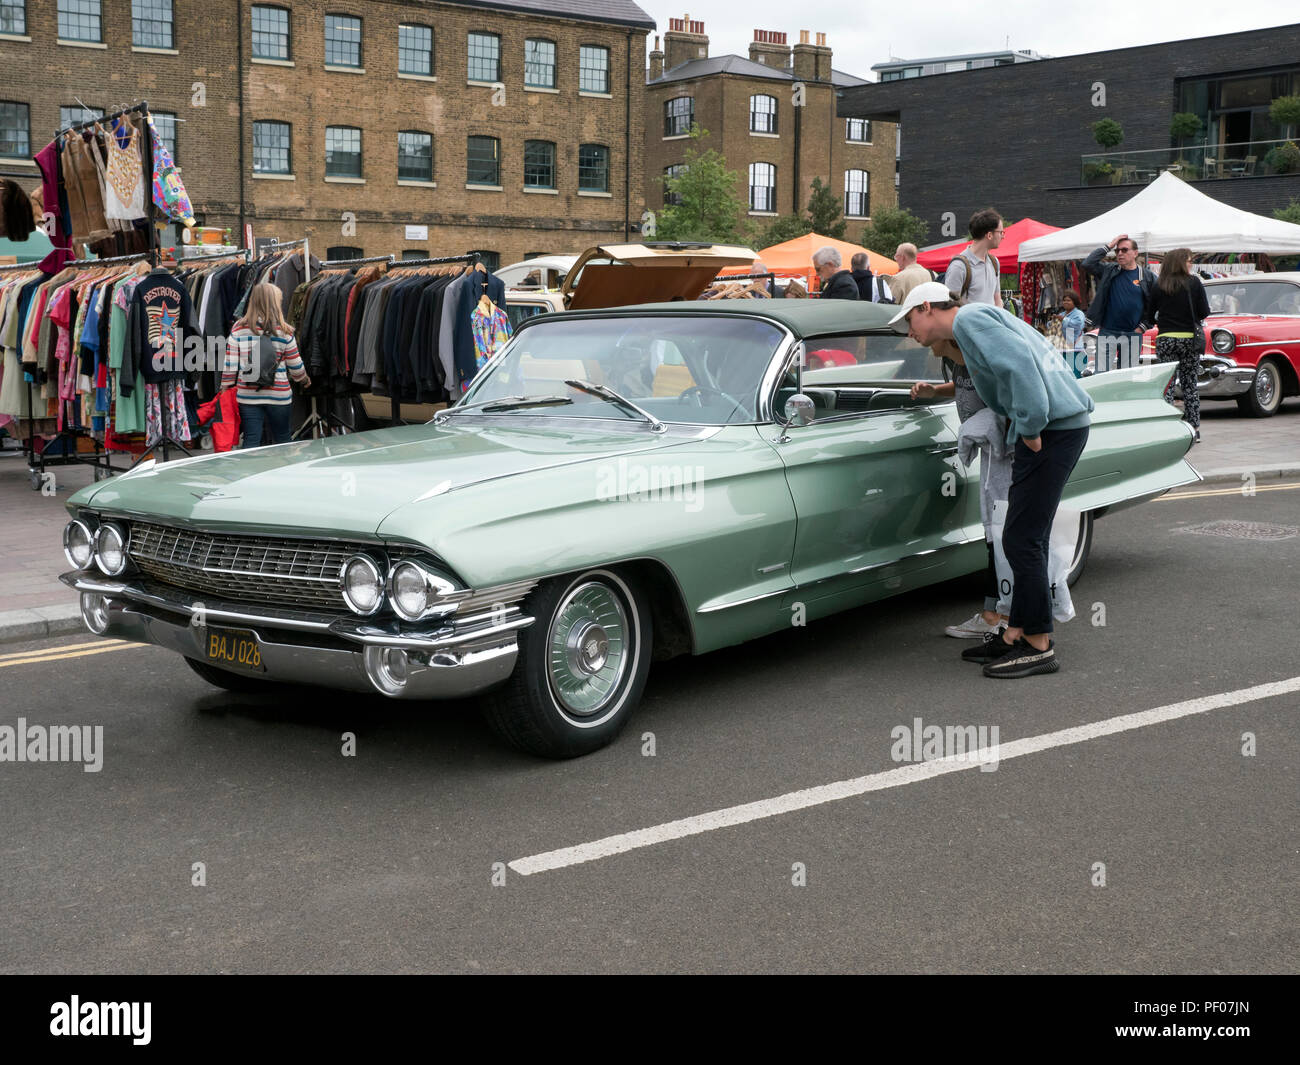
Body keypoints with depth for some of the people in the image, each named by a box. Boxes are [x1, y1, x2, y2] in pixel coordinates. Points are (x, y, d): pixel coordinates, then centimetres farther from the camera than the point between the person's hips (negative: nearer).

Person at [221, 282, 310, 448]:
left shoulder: (239, 329, -4)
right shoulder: (284, 331, -6)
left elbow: (230, 364, -3)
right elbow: (295, 365, 3)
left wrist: (225, 389, 9)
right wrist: (304, 380, 22)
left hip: (247, 396, 1)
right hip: (278, 395, -1)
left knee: (251, 442, 5)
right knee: (282, 442, 13)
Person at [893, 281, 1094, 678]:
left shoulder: (969, 319, -8)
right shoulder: (983, 317, 23)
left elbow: (1017, 361, -23)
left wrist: (1030, 428, -19)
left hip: (1053, 426, -10)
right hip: (1066, 423, 10)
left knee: (1022, 540, -7)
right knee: (1026, 538, 14)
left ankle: (1039, 646, 0)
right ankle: (1016, 633, 22)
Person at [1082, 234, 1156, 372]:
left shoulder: (1148, 277, 3)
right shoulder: (1109, 271, 5)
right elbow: (1087, 264, -9)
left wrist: (1143, 326, -2)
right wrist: (1109, 245, -5)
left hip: (1133, 335, 0)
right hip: (1107, 333, 0)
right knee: (1101, 374, -6)